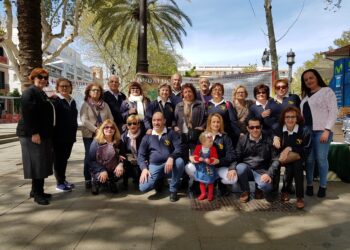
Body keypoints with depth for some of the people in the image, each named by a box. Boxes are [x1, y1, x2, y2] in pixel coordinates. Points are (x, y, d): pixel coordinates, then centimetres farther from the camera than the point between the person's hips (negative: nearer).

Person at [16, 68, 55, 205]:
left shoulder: (42, 93, 18)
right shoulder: (29, 92, -10)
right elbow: (27, 114, -20)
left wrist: (48, 134, 18)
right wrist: (34, 133, -26)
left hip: (44, 134, 9)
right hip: (32, 134, -9)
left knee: (42, 163, 12)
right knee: (37, 163, -6)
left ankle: (36, 190, 22)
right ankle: (37, 194, 2)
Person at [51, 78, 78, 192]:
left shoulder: (72, 101, 14)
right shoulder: (54, 100, -8)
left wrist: (74, 133, 16)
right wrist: (53, 133, -19)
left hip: (69, 135, 7)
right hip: (59, 135, -7)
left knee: (65, 158, 14)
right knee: (58, 158, 2)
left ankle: (63, 180, 25)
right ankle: (59, 182, 10)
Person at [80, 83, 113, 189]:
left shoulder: (105, 105, 12)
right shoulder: (85, 105, 0)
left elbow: (110, 118, 7)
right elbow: (84, 121, -11)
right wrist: (96, 130, -18)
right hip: (89, 135, -3)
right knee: (89, 156, 1)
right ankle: (88, 180, 12)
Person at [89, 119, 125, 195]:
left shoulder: (118, 142, 0)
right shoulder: (96, 142, -10)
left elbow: (122, 156, 1)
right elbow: (92, 160, -12)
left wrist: (120, 164, -23)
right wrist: (102, 170, -26)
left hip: (113, 170, 3)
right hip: (99, 170, -3)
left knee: (121, 171, -27)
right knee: (101, 178, -33)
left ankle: (111, 182, 10)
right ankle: (96, 182, 9)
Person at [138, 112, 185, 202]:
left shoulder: (172, 133, 6)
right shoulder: (147, 137, 11)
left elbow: (179, 148, -7)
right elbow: (141, 155, 7)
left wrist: (171, 158, -27)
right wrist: (144, 168, -12)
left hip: (169, 164, 0)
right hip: (154, 166, 1)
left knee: (179, 161, -35)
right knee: (143, 187, -24)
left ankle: (173, 190, -11)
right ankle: (158, 181, 13)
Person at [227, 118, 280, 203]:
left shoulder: (268, 140, -3)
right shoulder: (242, 140, 1)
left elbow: (275, 159, -4)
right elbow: (236, 157, 0)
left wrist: (269, 174, -20)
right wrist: (232, 168, -21)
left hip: (261, 172, -1)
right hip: (246, 169, 1)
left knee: (267, 186, -32)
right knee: (240, 167, -34)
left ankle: (258, 188, 10)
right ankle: (245, 191, -4)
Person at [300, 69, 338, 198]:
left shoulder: (327, 91, 2)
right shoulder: (305, 95, 20)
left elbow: (333, 111, -6)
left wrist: (327, 130, -14)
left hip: (321, 130, -5)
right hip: (307, 131, 5)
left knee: (321, 159, -4)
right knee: (309, 159, 3)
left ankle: (323, 186, 7)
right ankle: (309, 185, 12)